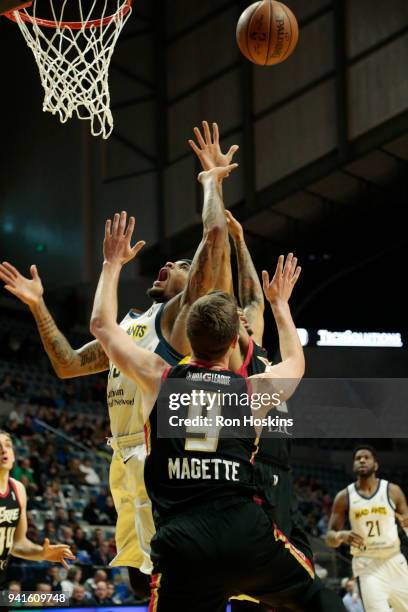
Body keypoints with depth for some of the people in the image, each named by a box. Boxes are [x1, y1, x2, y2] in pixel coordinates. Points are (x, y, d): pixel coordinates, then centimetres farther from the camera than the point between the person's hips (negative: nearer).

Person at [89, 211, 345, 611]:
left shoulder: (159, 378, 7)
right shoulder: (253, 389, 10)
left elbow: (102, 325, 22)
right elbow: (295, 365, 35)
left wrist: (113, 264, 34)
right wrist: (280, 303, 47)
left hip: (182, 540, -1)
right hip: (246, 533, 1)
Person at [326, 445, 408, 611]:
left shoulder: (392, 491, 0)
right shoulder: (344, 497, 1)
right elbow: (330, 537, 3)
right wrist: (342, 536, -20)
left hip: (394, 562, 2)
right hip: (367, 566, -2)